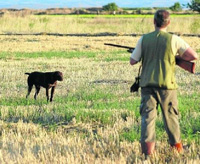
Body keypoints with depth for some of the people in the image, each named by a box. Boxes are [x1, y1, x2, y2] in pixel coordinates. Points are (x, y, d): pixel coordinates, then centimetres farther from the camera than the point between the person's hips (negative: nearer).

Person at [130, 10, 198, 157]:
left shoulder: (144, 39, 0)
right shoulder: (174, 40, -6)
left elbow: (133, 61, 5)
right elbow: (194, 56, -7)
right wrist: (177, 56, 7)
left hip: (147, 84, 1)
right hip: (167, 85, -1)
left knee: (148, 116, 1)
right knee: (171, 116, 13)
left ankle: (147, 146, -15)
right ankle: (177, 146, 25)